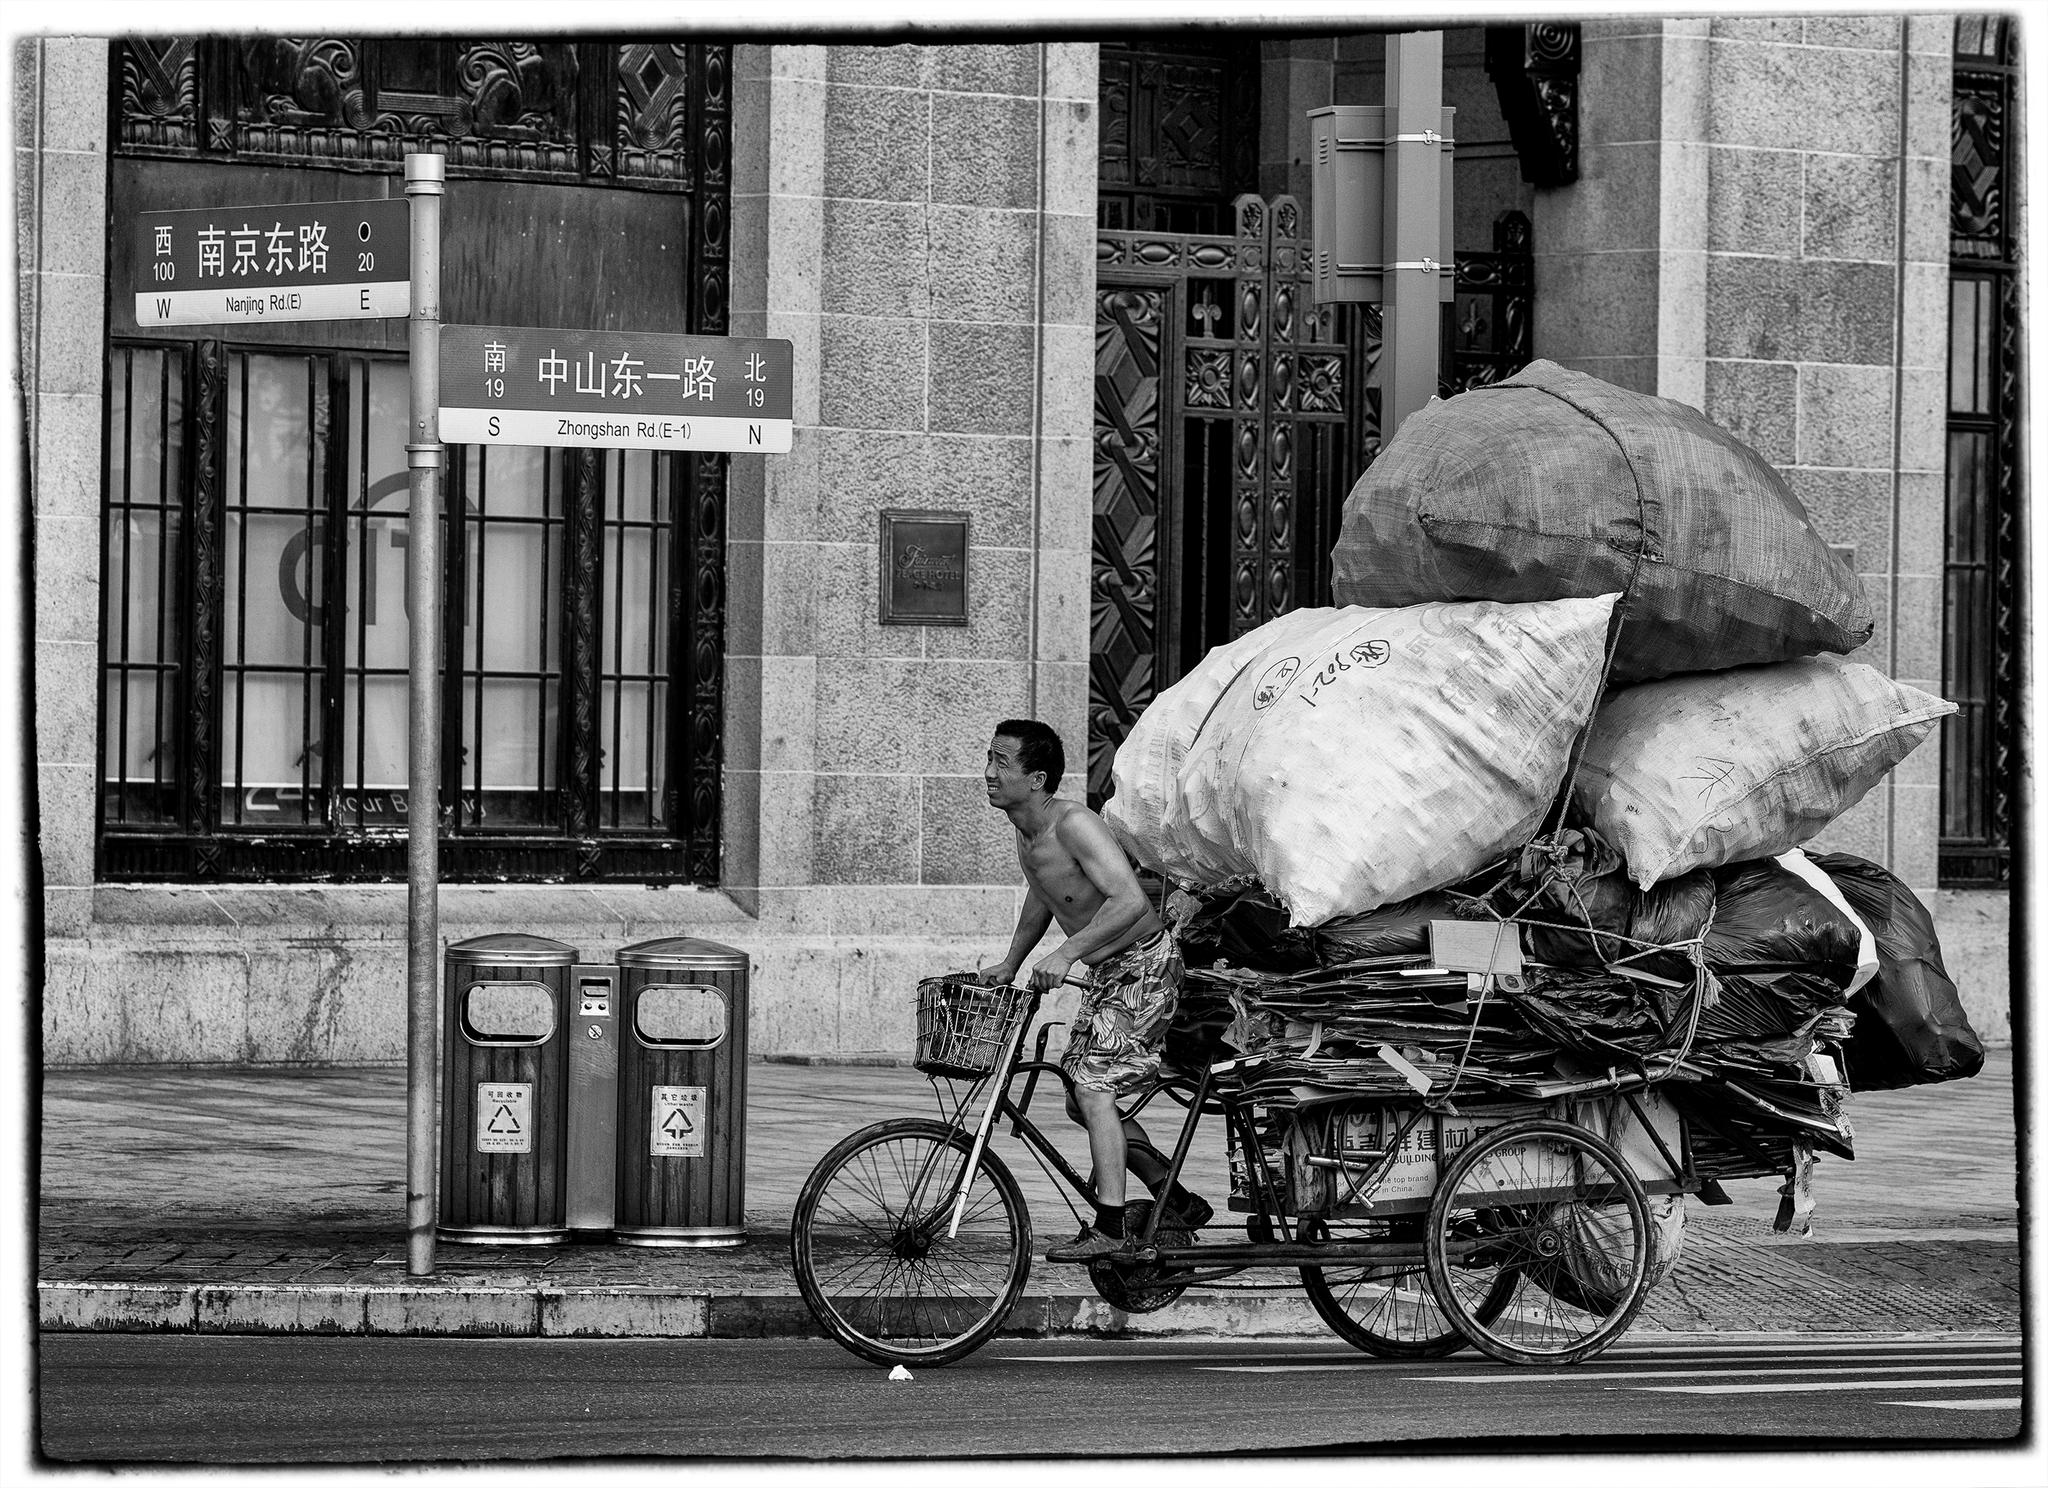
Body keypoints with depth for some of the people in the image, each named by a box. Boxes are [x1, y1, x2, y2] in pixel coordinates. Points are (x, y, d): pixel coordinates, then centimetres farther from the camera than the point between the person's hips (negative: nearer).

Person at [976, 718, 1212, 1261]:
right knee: (1083, 1101, 11)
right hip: (1105, 972, 10)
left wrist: (1066, 952, -39)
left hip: (1144, 965, -10)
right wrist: (1010, 964, 21)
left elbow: (1130, 901, -36)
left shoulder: (1073, 826, -25)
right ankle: (1181, 1204, 23)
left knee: (1093, 1088, -18)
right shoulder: (1027, 834, 3)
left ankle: (1109, 1230, -16)